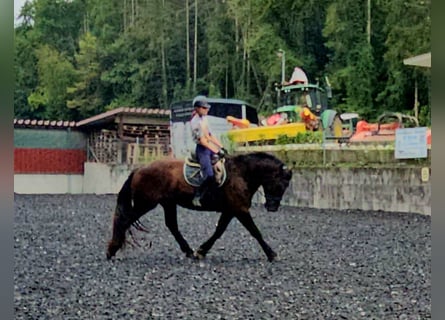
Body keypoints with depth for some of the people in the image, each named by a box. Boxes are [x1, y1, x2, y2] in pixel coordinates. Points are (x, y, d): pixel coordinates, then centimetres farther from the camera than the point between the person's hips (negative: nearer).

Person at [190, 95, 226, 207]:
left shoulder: (204, 119, 12)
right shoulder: (195, 122, -14)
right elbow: (202, 141, -20)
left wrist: (221, 147, 7)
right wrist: (217, 152, -22)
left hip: (210, 147, 9)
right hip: (202, 149, -9)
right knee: (210, 177, -21)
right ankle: (197, 196, -4)